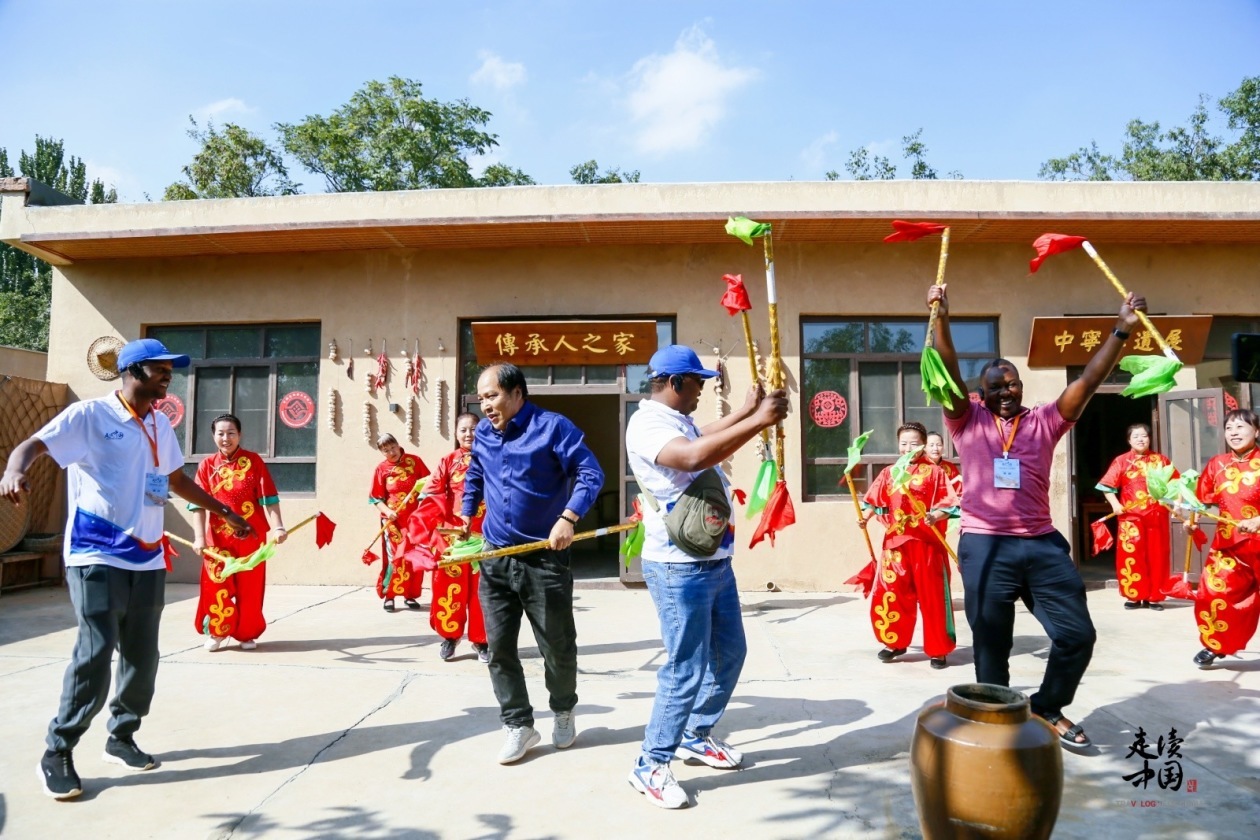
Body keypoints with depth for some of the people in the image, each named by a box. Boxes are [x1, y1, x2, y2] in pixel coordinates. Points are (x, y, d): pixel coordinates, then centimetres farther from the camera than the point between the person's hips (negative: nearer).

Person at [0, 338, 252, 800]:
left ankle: (121, 738, 27)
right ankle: (57, 754, 6)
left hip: (148, 560, 6)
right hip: (97, 559, -6)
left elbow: (176, 478, 25)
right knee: (95, 653, -11)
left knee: (142, 656, 9)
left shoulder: (160, 425, 13)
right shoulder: (89, 415, -6)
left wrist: (223, 510, 28)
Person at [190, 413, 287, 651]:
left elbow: (268, 498, -6)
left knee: (250, 587, 6)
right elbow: (198, 504, -3)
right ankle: (217, 632, 23)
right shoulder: (207, 465, 1)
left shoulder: (253, 461, -2)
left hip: (251, 536, -1)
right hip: (218, 537, 1)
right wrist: (199, 537, -12)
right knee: (217, 586, 4)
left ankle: (247, 633, 21)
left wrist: (278, 527, -17)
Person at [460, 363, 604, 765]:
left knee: (557, 646, 8)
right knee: (499, 646, 4)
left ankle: (563, 712, 33)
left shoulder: (553, 426, -11)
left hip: (545, 559, -4)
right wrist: (467, 516, 25)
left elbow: (591, 473, -16)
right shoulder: (482, 434, 8)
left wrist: (568, 518, -28)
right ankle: (519, 724, 19)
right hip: (495, 560, 5)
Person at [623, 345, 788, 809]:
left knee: (729, 652, 19)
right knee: (686, 668, -4)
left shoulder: (679, 421, 13)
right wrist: (759, 421, -30)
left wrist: (747, 409, 24)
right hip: (679, 567, -10)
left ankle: (695, 735, 37)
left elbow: (706, 438, 35)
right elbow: (694, 456, -36)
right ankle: (650, 765, 13)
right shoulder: (647, 424, -18)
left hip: (716, 561, 10)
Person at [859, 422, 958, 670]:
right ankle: (895, 642, 25)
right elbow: (875, 501, 10)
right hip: (895, 543, 3)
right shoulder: (888, 473, 10)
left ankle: (938, 649, 16)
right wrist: (865, 517, -6)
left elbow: (947, 505, -7)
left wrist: (935, 516, -25)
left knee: (932, 597, 3)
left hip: (927, 544, -3)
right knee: (890, 595, 6)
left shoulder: (934, 472, -1)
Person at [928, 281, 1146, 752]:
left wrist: (1121, 330, -10)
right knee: (991, 644, 8)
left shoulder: (1044, 422, 9)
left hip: (1042, 544, 3)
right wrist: (941, 319, -24)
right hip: (985, 546, -3)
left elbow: (1089, 381, 0)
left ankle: (1048, 708, 31)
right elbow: (948, 375, -11)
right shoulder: (968, 421, 3)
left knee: (1077, 633, 7)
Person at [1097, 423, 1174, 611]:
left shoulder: (1161, 460, 10)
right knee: (1131, 556, -2)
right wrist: (1115, 504, -14)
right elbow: (1107, 486, -1)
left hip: (1157, 516, 2)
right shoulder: (1121, 461, 3)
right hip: (1131, 517, -2)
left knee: (1157, 557, 5)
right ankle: (1133, 596, 6)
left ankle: (1154, 597, 13)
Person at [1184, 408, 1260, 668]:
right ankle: (1215, 645, 21)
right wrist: (1192, 518, 0)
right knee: (1212, 594, 1)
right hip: (1227, 544, 4)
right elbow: (1202, 498, 12)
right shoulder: (1217, 464, 4)